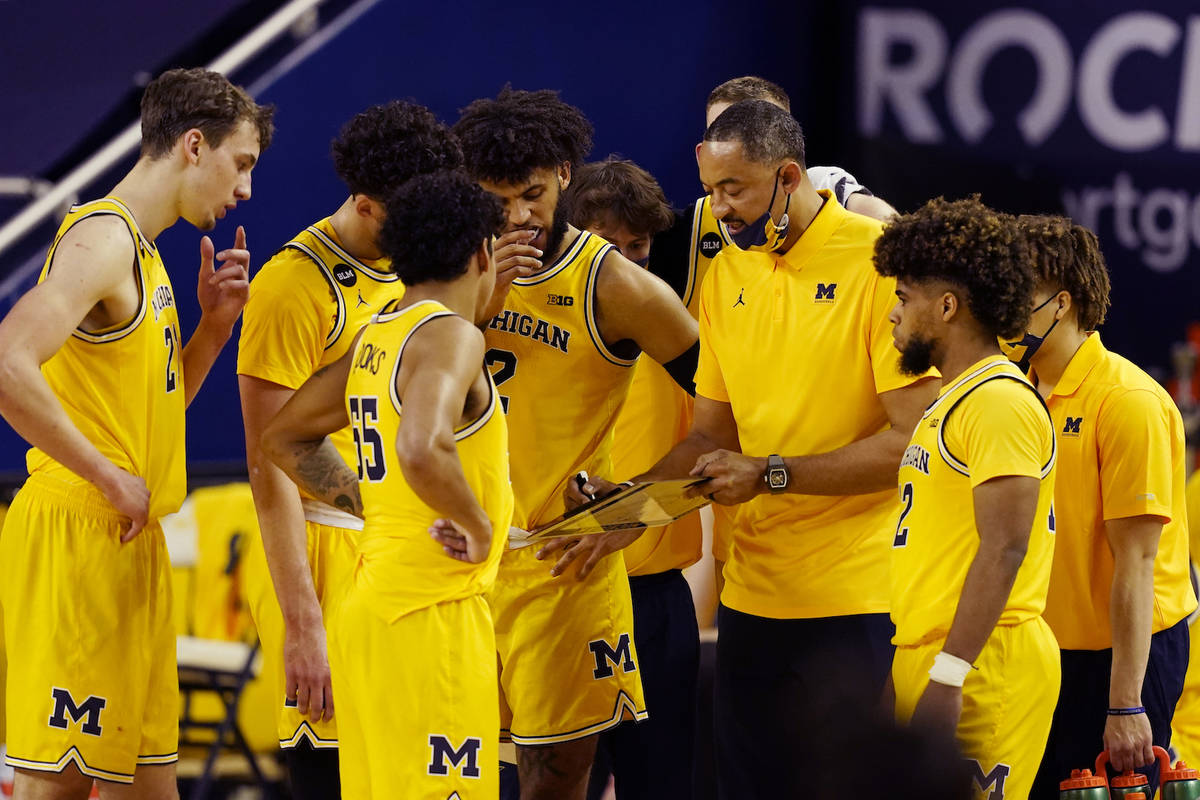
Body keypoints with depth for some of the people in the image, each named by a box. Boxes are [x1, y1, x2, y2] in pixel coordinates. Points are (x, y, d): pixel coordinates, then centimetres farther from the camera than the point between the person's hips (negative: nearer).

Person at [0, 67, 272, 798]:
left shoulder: (140, 250, 18)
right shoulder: (103, 238, -13)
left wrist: (213, 323, 10)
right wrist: (111, 479, -20)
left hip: (127, 545, 10)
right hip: (77, 539, -10)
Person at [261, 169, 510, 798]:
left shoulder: (376, 339, 14)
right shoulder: (450, 335, -12)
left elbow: (284, 439, 26)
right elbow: (422, 450, -30)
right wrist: (478, 526, -15)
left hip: (367, 606, 9)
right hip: (430, 612, -9)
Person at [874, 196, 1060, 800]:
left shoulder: (999, 403, -12)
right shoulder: (952, 401, 20)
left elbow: (1003, 550, -19)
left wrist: (947, 678, -23)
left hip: (981, 670, -10)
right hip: (930, 660, 10)